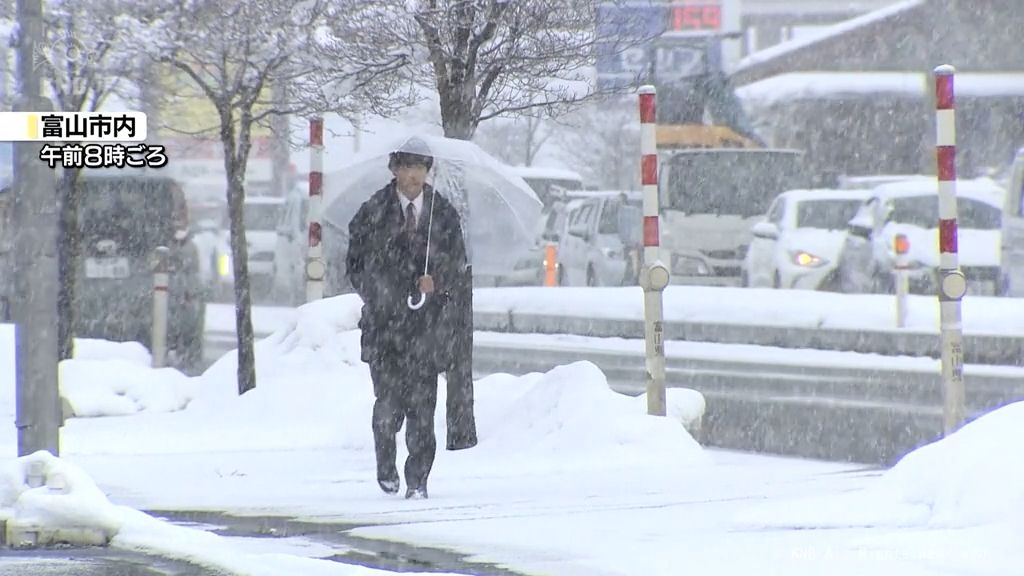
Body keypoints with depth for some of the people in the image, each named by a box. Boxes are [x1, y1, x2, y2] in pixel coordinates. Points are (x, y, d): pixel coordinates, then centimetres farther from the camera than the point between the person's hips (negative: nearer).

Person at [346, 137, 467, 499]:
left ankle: (418, 480, 3)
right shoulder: (373, 212, 4)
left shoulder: (444, 214, 7)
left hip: (428, 321, 1)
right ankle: (385, 465, 18)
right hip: (384, 320, -1)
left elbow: (457, 260, 12)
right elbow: (355, 262, 11)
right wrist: (374, 297, 0)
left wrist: (437, 282, -7)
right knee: (389, 400, -7)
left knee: (422, 402, -4)